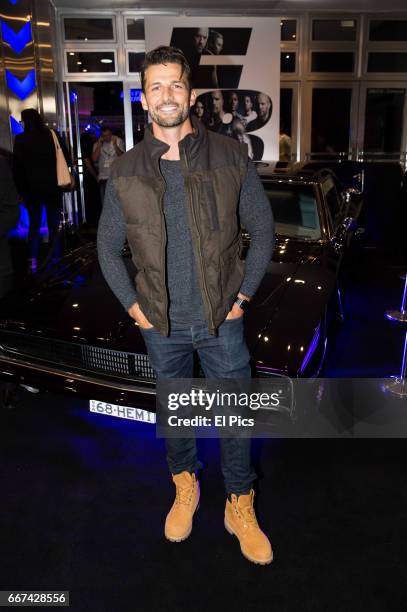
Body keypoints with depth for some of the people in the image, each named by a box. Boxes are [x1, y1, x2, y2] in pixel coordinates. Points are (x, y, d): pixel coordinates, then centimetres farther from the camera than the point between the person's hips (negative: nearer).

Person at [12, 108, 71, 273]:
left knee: (34, 224, 11)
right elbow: (66, 159, 2)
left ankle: (33, 261, 1)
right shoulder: (53, 135, -1)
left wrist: (20, 188, 1)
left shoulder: (21, 139, -5)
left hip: (32, 188, 0)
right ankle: (54, 260, 6)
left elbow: (17, 166, -5)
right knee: (54, 225, 8)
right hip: (53, 187, 1)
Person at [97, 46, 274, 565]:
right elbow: (107, 246, 6)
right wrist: (133, 305, 0)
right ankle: (184, 487, 45)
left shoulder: (230, 158, -7)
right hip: (161, 324, 1)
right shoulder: (125, 172, -3)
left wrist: (243, 295, -3)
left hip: (222, 319, -1)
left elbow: (262, 229, 1)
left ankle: (240, 507, 33)